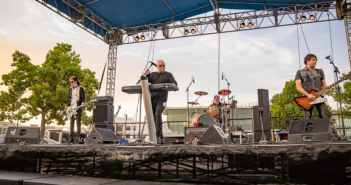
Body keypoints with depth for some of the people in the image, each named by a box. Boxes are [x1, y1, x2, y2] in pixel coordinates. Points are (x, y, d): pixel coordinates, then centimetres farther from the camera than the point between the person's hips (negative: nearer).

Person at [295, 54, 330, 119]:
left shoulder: (320, 71, 21)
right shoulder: (300, 72, 10)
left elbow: (323, 83, 21)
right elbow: (298, 86, -1)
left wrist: (326, 89, -4)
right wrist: (308, 95, -14)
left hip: (319, 96, 3)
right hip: (307, 98, -3)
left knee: (323, 116, -9)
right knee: (307, 117, -10)